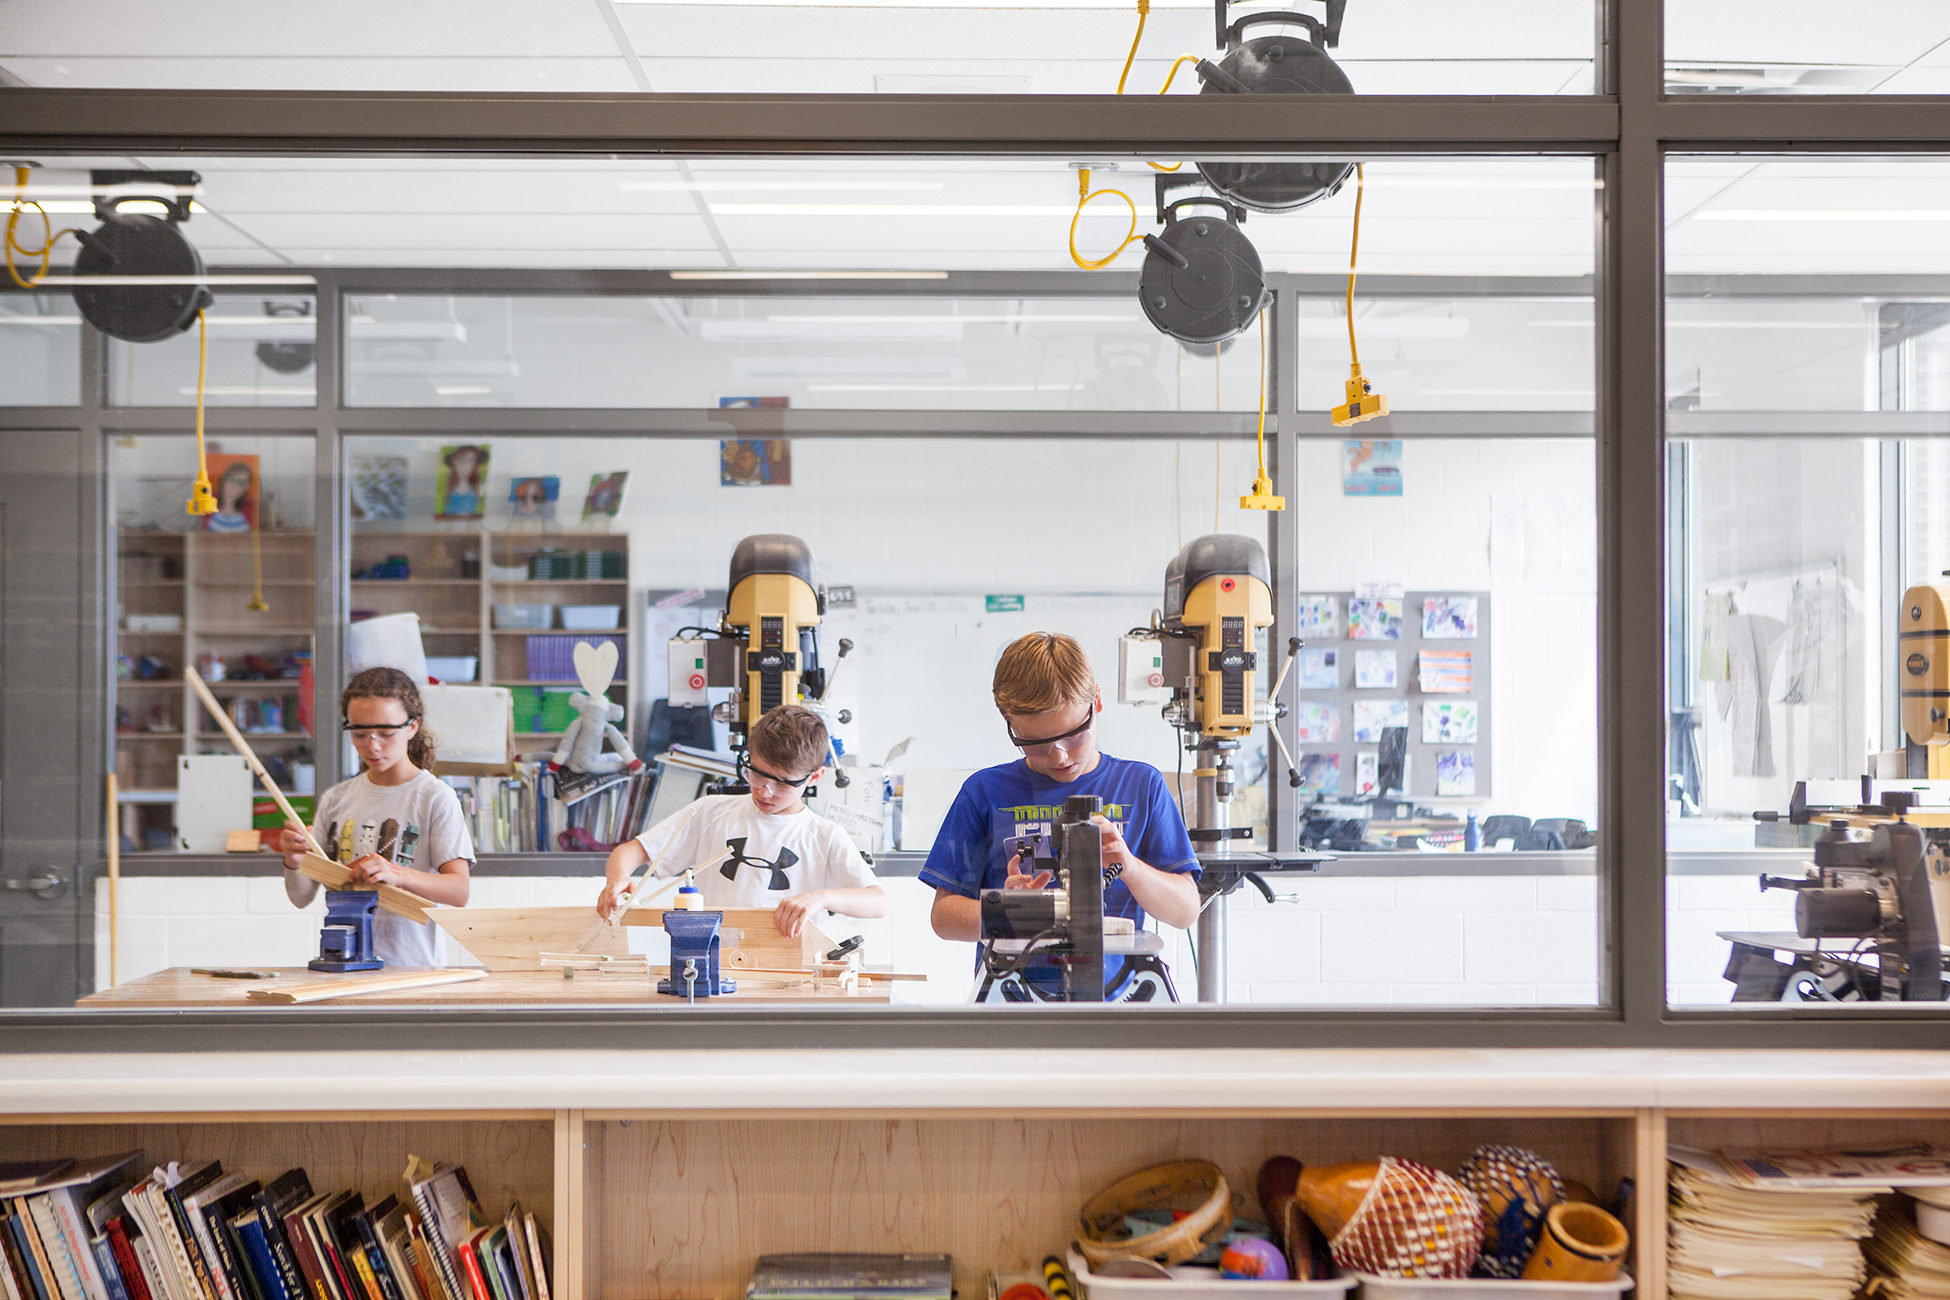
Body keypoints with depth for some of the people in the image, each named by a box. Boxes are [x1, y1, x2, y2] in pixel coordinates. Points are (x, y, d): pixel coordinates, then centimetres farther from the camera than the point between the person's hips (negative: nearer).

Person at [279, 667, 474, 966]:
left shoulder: (436, 797, 1)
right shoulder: (335, 799, 15)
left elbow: (459, 892, -8)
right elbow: (301, 897, 14)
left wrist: (396, 874, -23)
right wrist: (294, 861, -7)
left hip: (411, 965, -4)